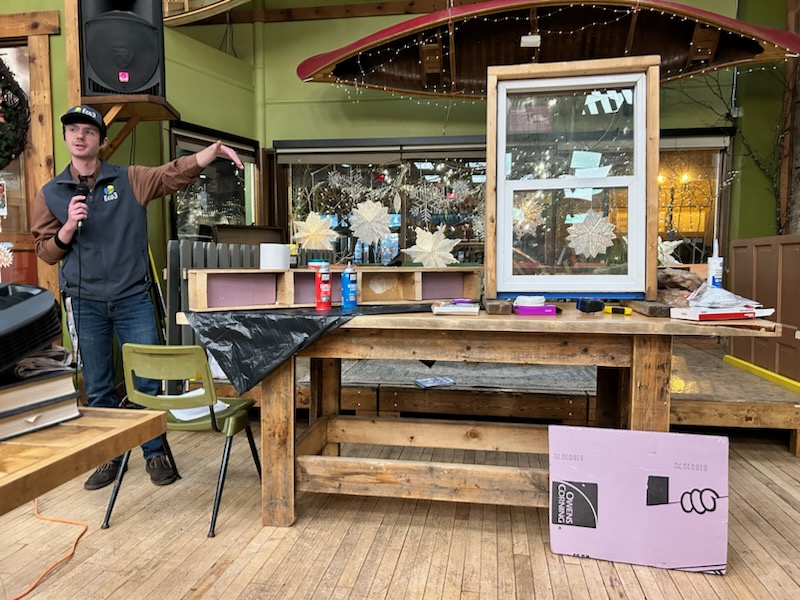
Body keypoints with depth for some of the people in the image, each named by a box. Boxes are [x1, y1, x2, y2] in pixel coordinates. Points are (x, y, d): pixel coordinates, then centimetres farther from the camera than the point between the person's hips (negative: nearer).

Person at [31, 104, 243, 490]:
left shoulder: (130, 180, 2)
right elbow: (45, 252, 8)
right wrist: (68, 227, -12)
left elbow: (177, 172, -11)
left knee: (148, 381, 3)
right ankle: (109, 458, 26)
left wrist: (214, 150, -27)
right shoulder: (50, 193, 7)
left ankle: (155, 454, 20)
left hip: (133, 299, -1)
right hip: (85, 303, 2)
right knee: (98, 389, 11)